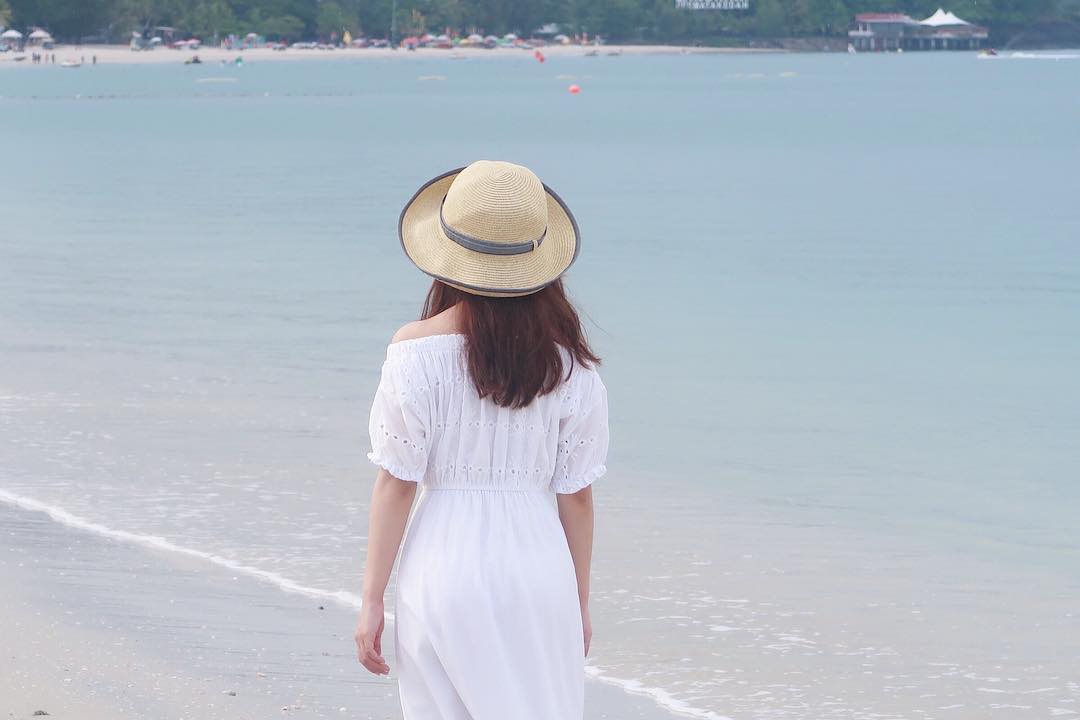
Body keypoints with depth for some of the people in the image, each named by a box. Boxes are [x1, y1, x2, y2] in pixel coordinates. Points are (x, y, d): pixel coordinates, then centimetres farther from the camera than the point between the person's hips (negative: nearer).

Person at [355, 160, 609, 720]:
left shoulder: (417, 350, -7)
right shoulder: (568, 361, -2)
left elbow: (396, 482, -6)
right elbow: (575, 493, 2)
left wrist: (372, 599, 1)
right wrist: (580, 602, 14)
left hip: (442, 567, -1)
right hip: (537, 567, 1)